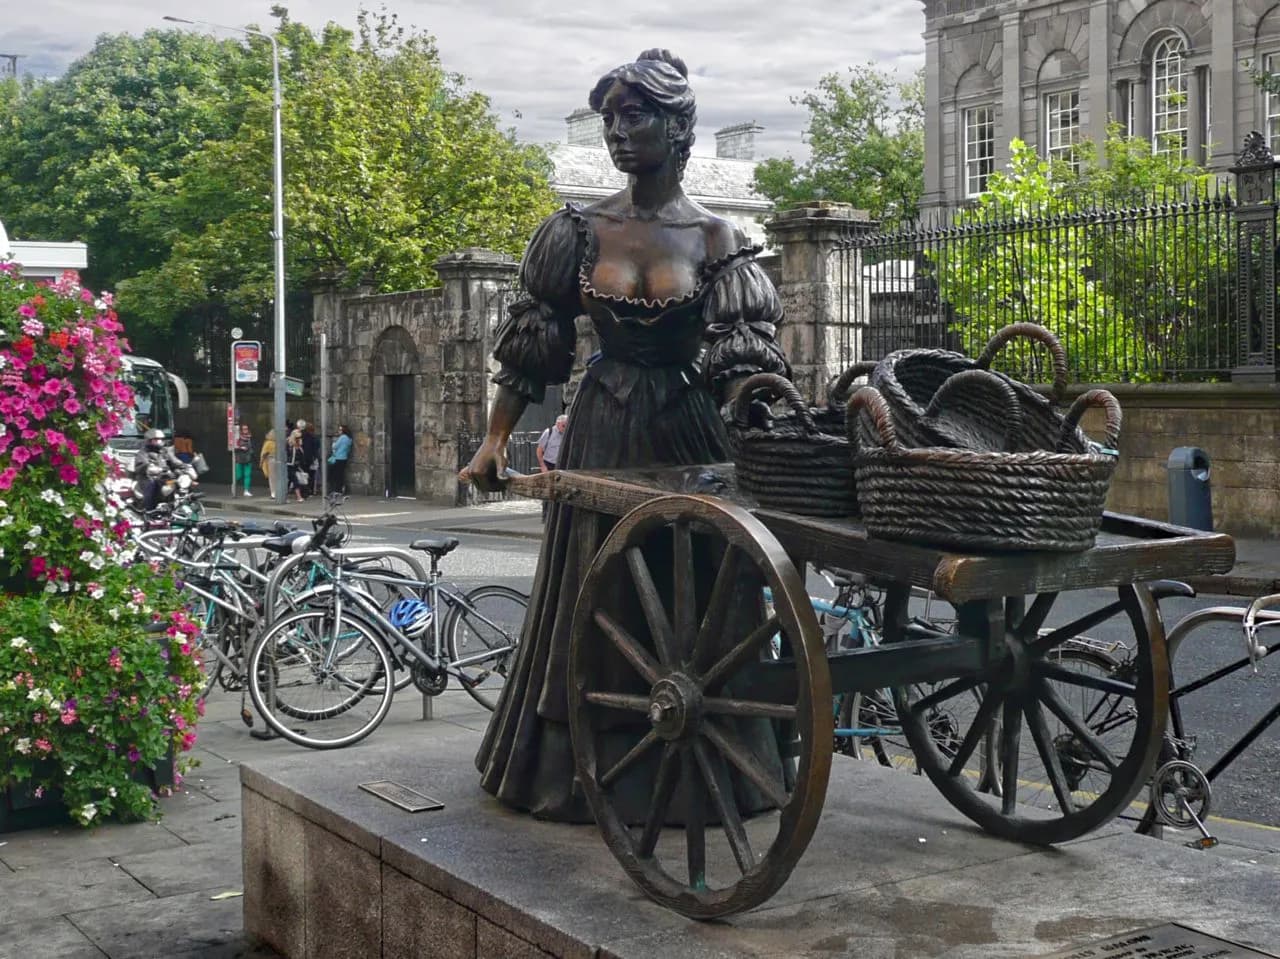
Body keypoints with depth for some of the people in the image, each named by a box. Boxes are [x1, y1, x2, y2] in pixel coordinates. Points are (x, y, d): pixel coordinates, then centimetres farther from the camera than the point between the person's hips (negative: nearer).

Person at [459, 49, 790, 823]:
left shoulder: (717, 239, -3)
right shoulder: (581, 231, 1)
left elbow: (741, 356, -10)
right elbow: (532, 344, 3)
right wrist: (496, 441, -3)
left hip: (690, 434, -1)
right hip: (604, 433, 1)